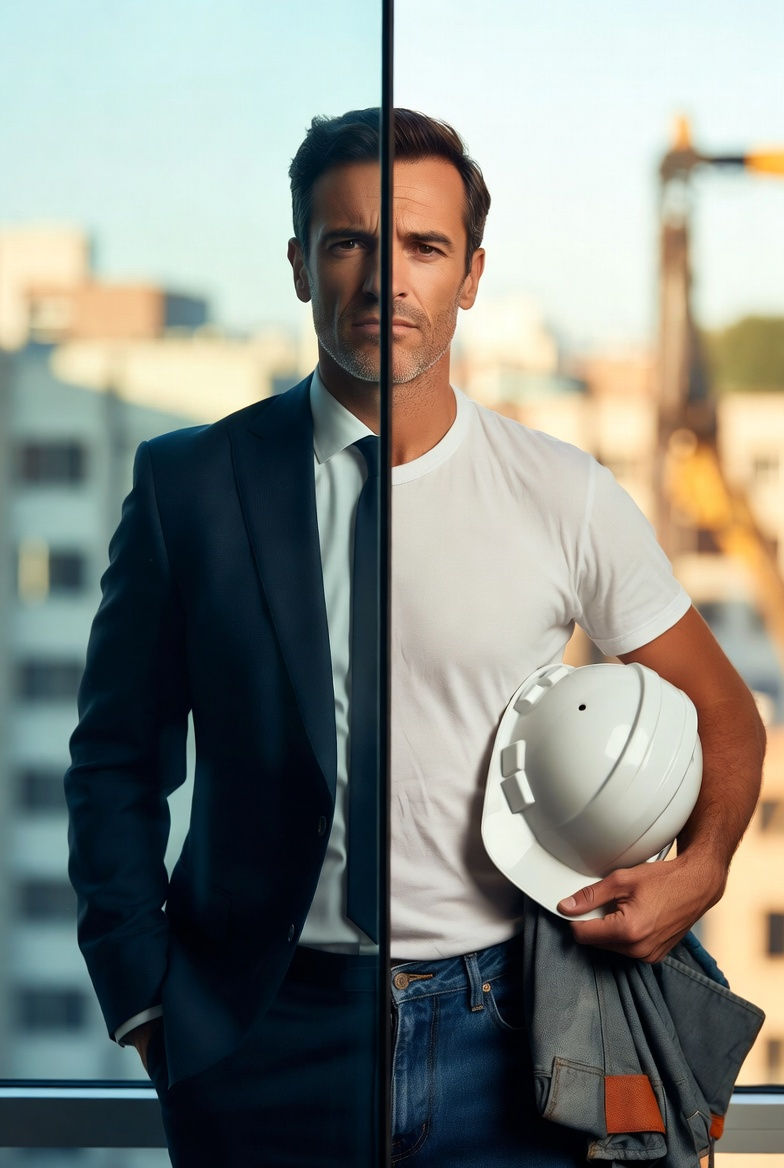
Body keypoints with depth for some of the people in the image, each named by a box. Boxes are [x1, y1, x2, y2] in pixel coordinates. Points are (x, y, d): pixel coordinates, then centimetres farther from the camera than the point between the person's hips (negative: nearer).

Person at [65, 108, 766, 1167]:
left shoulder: (569, 498, 1)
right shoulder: (190, 483, 0)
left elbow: (722, 714, 11)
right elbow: (117, 760, 6)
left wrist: (699, 870, -6)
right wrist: (145, 1000, -1)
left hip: (500, 1035, 1)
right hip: (268, 1037, 0)